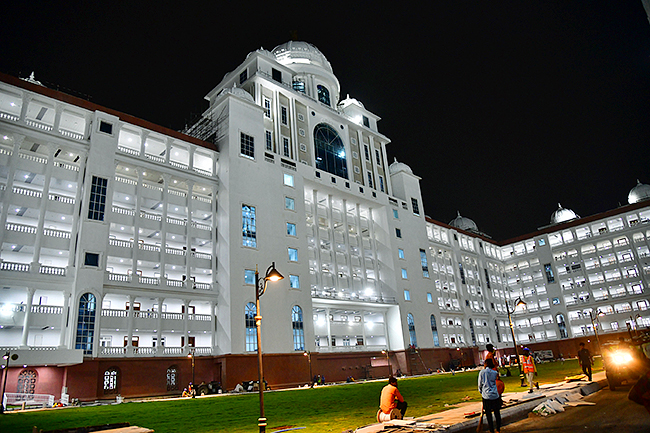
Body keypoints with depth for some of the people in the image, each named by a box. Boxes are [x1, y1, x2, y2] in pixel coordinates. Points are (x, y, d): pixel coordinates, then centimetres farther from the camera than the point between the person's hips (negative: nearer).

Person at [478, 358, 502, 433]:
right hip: (495, 396, 2)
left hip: (486, 396, -2)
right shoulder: (495, 373, 0)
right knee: (497, 413, 14)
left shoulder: (482, 372, -4)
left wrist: (481, 391, 18)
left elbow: (480, 385, 2)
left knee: (488, 414, 6)